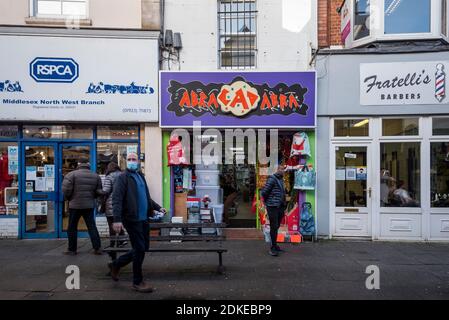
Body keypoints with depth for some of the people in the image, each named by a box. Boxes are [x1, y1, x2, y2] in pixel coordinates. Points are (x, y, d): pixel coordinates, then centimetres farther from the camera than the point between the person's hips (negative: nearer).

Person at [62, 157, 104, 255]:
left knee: (72, 228, 10)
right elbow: (99, 191, 5)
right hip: (90, 205, 3)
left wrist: (69, 198, 7)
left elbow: (66, 190, -12)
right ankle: (97, 248, 8)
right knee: (92, 226, 10)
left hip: (75, 205, -3)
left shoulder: (72, 174, -8)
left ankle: (72, 249, 17)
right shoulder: (96, 176, 3)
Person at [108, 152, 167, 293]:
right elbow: (116, 199, -18)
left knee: (143, 248, 14)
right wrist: (117, 219, -28)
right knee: (139, 249, -2)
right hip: (132, 219, -8)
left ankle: (116, 264, 31)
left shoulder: (140, 176, 16)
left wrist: (158, 207, 23)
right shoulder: (122, 177, -8)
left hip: (143, 218, 8)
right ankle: (137, 281, 15)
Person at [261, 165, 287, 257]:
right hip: (273, 207, -8)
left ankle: (274, 245, 25)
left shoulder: (281, 179, 14)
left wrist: (283, 205, 14)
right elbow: (264, 192, -15)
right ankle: (273, 248, 4)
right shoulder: (272, 179, -12)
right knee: (274, 227, -4)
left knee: (277, 227, 14)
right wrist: (268, 202, -3)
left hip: (280, 207, 8)